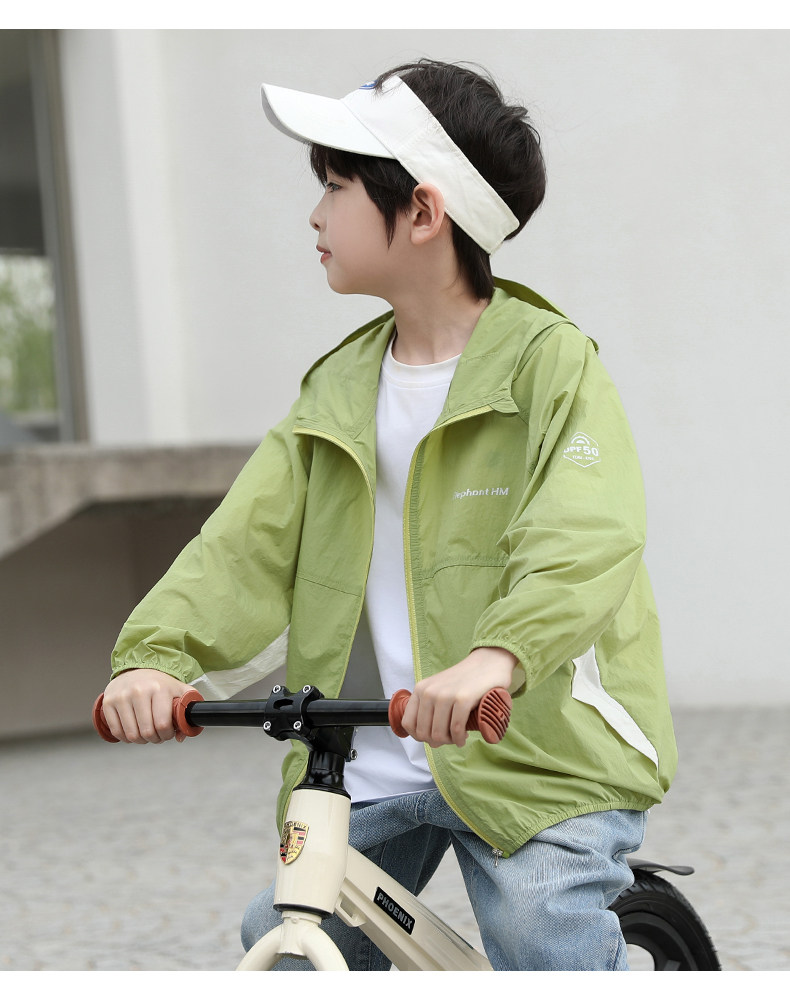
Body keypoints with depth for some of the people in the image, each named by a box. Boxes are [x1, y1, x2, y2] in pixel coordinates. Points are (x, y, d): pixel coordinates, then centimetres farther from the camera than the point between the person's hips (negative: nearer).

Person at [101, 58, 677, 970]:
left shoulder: (552, 362, -8)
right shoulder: (339, 389, 10)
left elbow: (585, 546, -24)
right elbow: (247, 544, 0)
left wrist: (496, 659, -43)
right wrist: (155, 653, -18)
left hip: (538, 756, -5)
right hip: (371, 768, 6)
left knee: (548, 944, -15)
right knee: (281, 944, 2)